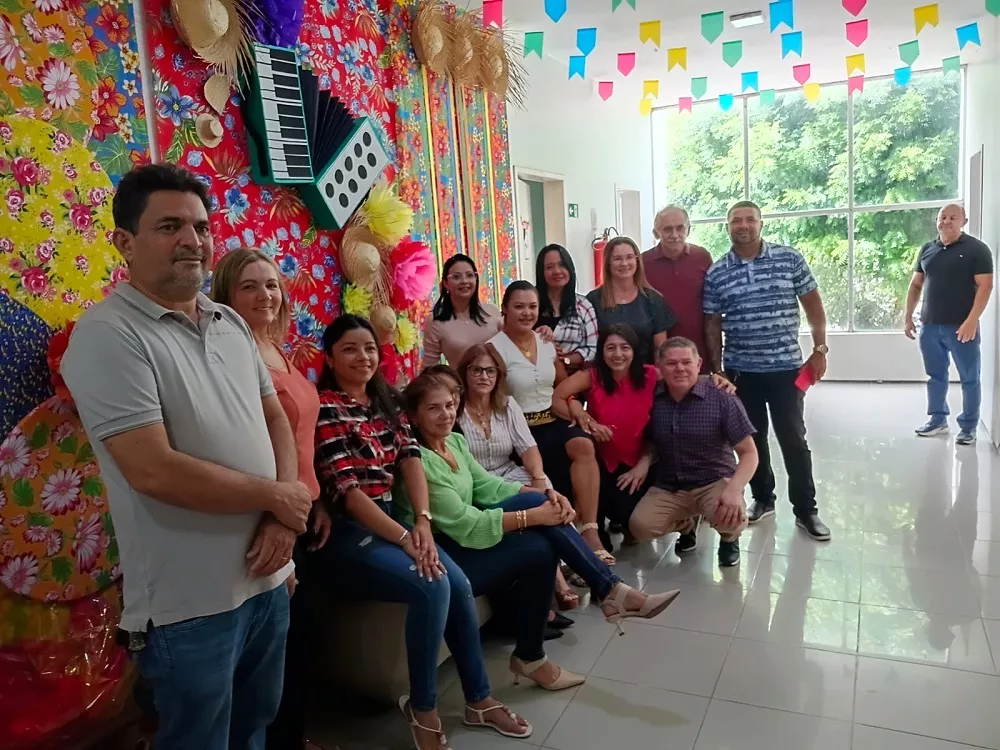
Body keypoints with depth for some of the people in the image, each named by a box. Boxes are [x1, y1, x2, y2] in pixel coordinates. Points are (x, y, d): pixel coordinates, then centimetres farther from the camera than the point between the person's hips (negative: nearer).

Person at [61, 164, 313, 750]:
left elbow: (276, 419, 10)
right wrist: (277, 496, -13)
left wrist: (282, 517, -6)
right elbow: (154, 470, -24)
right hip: (189, 603, -6)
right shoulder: (109, 335, -16)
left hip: (268, 577, 7)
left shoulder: (233, 324, 7)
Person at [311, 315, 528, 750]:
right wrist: (404, 538, -22)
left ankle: (479, 699, 10)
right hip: (343, 533, -6)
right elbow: (344, 488, -18)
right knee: (432, 587, -25)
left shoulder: (387, 400, 12)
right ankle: (422, 709, -4)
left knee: (459, 585, -11)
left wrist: (422, 521, -14)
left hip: (388, 520, 7)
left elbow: (410, 456, 2)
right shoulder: (325, 407, -11)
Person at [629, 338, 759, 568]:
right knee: (640, 527, -20)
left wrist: (734, 489, -29)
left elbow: (749, 452, -11)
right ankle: (687, 523, 18)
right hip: (668, 486, 3)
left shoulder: (722, 399, -13)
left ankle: (729, 538, 9)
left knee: (731, 517, -34)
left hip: (715, 482, -3)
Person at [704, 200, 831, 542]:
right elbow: (712, 324, 5)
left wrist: (820, 349, -1)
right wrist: (716, 368, 3)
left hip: (786, 366, -1)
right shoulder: (716, 273, 1)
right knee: (752, 438, 11)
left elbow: (813, 304, 3)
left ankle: (806, 510, 14)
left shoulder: (789, 258, -2)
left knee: (793, 439, 2)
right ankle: (762, 499, 27)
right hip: (740, 370, 2)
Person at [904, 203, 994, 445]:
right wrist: (908, 316, 10)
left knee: (969, 379, 3)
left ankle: (968, 427, 12)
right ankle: (938, 419, 25)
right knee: (935, 376, 13)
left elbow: (985, 286, -10)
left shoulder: (976, 249, -3)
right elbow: (916, 285, 16)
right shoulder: (927, 249, 11)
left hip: (961, 327, -4)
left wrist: (972, 321, -18)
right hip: (930, 326, 5)